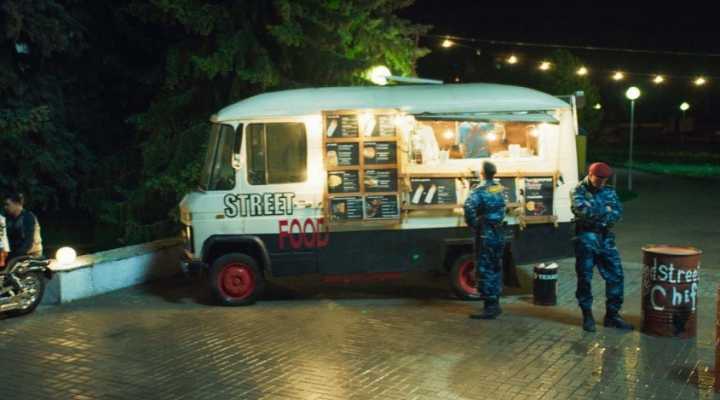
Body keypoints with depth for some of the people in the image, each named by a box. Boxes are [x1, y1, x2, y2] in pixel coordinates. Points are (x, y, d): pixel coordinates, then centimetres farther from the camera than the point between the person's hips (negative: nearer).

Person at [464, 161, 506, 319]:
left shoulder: (480, 190, -15)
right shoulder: (499, 189, 8)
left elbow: (469, 207, -30)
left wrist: (473, 224, -18)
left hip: (485, 235, -7)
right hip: (498, 234, 7)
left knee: (485, 271, -3)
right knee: (496, 270, 15)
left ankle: (490, 308, -3)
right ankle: (495, 305, 23)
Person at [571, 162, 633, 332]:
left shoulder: (609, 192, 10)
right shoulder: (578, 192, -3)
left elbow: (617, 213, -4)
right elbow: (583, 211, -21)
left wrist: (595, 214, -17)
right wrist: (606, 211, -10)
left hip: (605, 239, 4)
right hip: (585, 239, -4)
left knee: (615, 276, 2)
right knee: (585, 278, 1)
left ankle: (612, 315, 13)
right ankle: (587, 316, 12)